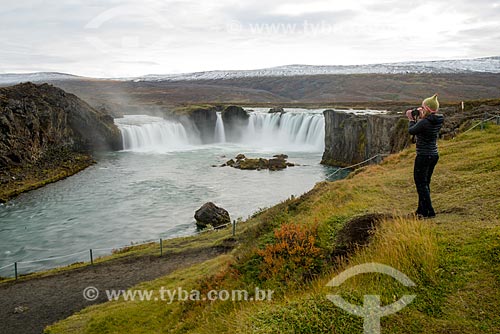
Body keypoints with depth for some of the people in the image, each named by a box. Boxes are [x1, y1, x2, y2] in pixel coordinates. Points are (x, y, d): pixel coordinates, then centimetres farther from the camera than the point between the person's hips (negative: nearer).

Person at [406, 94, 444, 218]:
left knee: (421, 184, 3)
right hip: (434, 155, 9)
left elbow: (411, 131, -7)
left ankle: (429, 212, 3)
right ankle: (422, 210, 28)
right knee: (425, 183, 18)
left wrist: (411, 119, 8)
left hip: (423, 156, -8)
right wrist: (420, 118, 14)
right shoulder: (438, 121, 1)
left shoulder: (424, 122, -22)